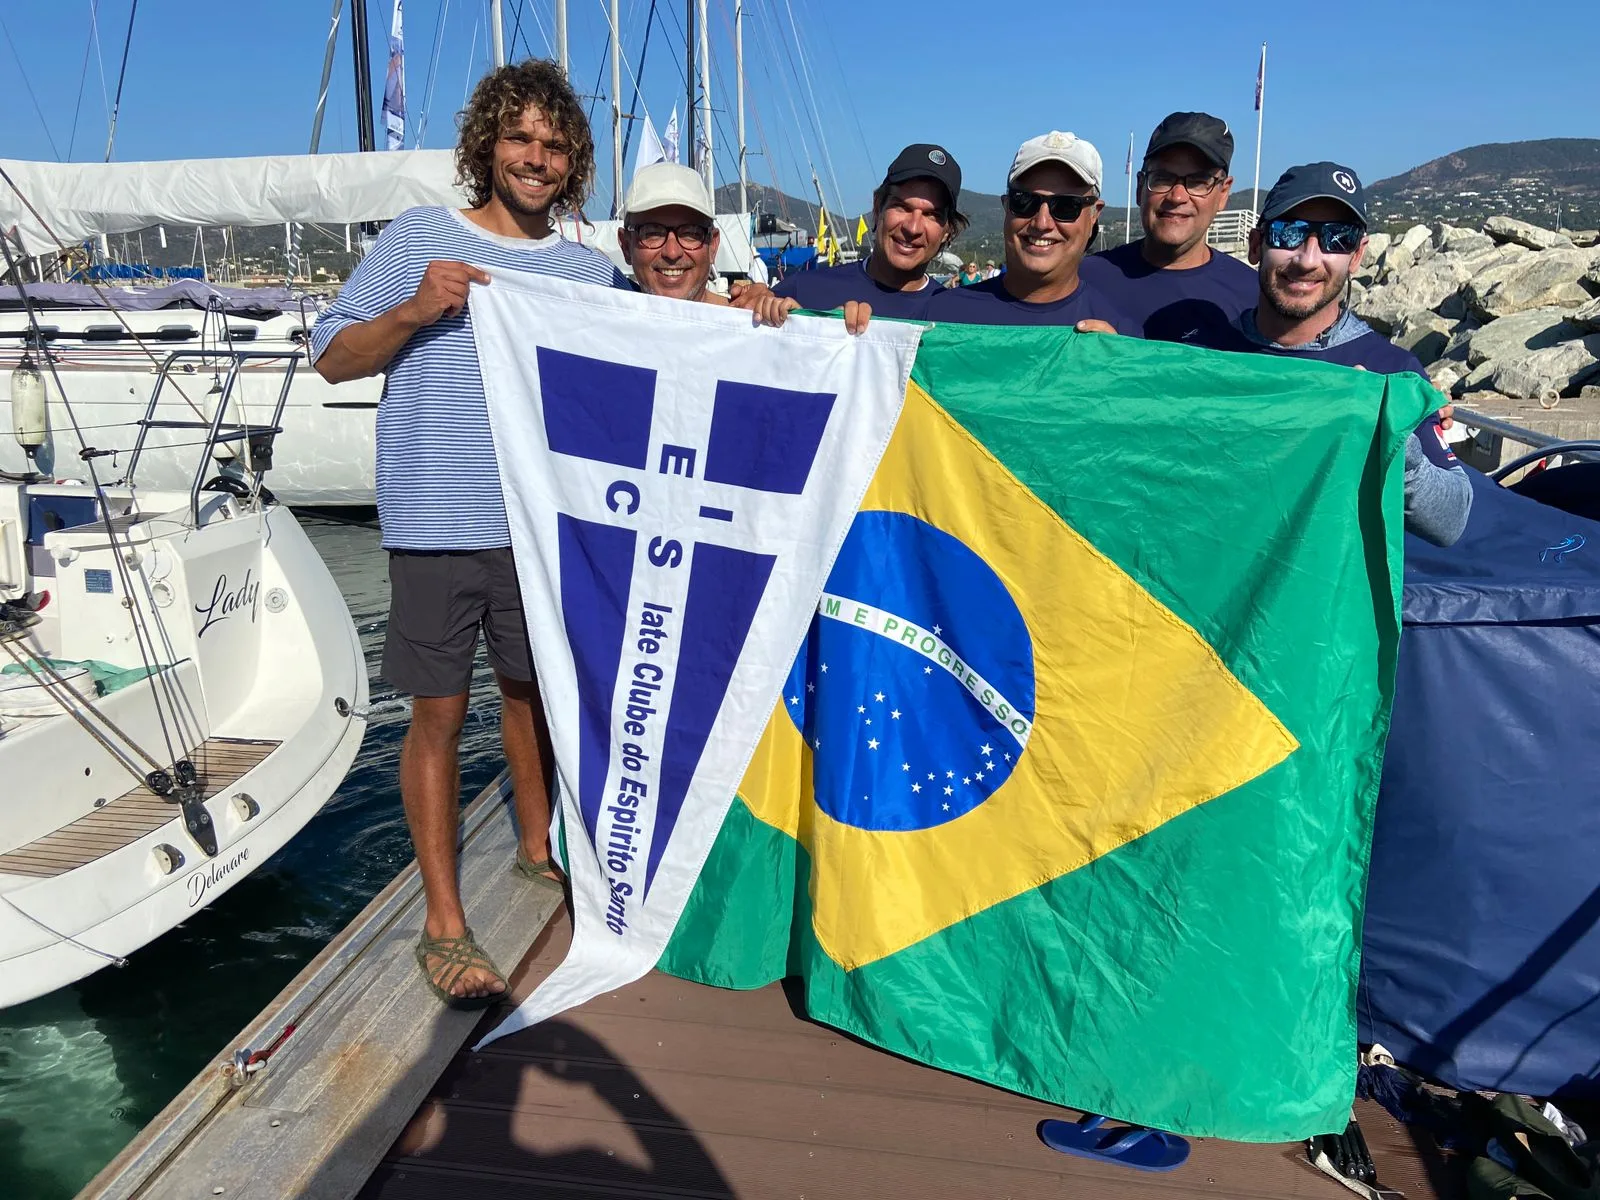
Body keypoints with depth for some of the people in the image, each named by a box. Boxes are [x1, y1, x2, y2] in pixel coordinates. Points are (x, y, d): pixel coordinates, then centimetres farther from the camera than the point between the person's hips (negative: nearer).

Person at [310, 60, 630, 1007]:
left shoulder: (590, 270, 9)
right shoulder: (418, 239, 1)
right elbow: (334, 359, 1)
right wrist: (416, 311, -15)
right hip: (438, 526, -3)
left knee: (535, 689, 18)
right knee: (440, 713, 2)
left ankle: (537, 842, 41)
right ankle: (445, 924, 13)